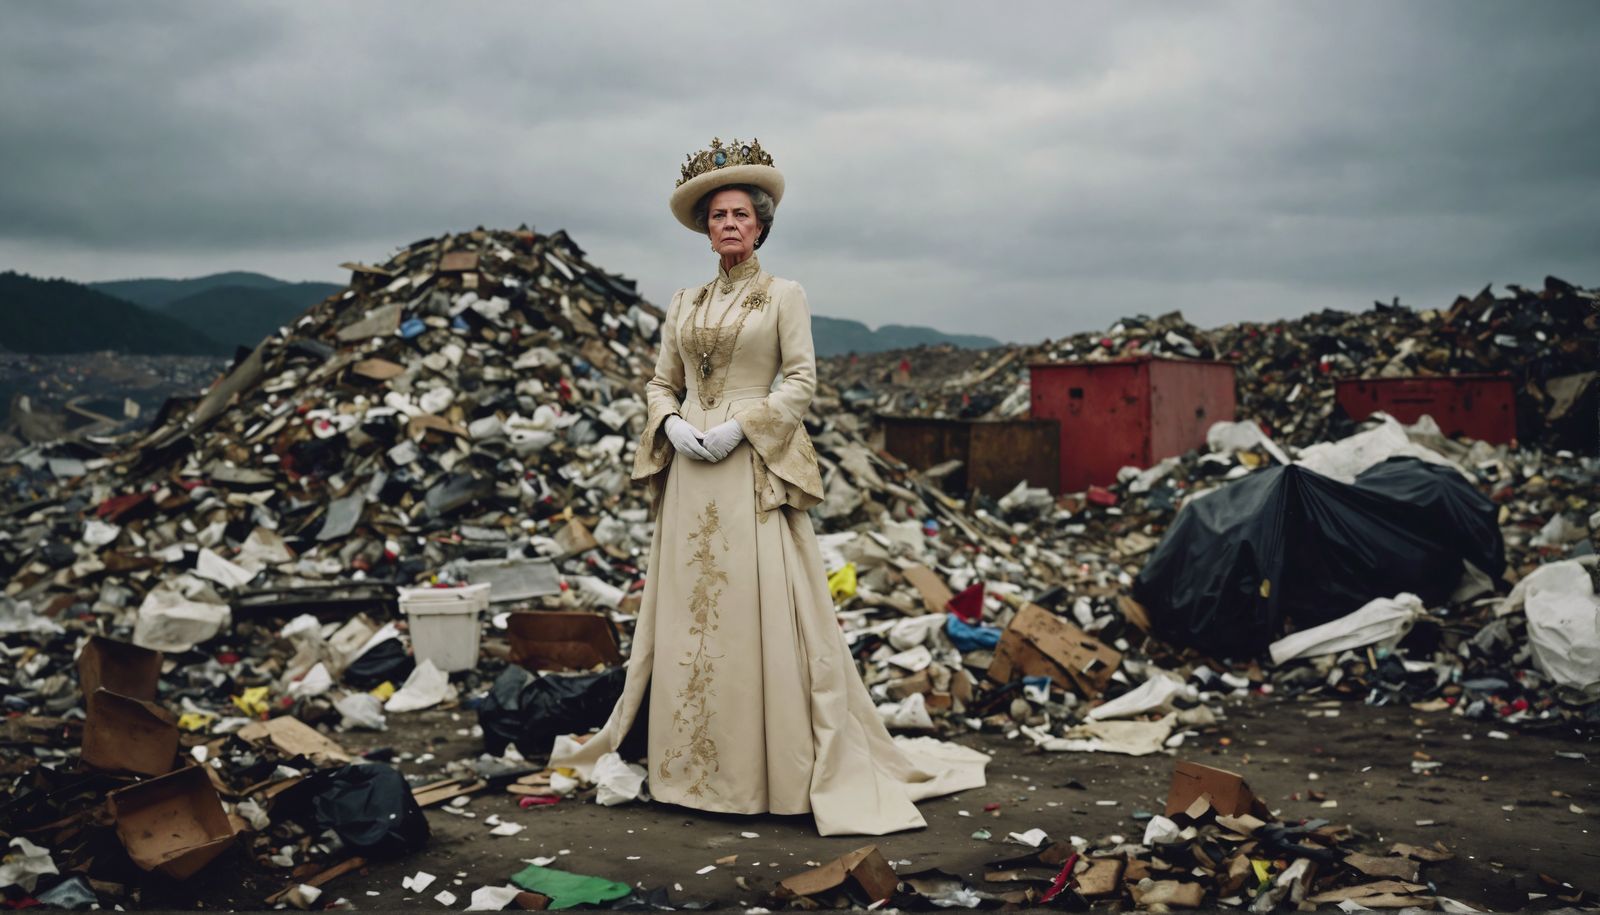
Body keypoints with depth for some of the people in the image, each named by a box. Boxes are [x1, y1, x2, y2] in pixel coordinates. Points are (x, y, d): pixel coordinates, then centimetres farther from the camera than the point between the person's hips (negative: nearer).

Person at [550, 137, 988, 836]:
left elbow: (800, 382, -4)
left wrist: (741, 427, -15)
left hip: (755, 473, -5)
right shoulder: (684, 305, 16)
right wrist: (672, 426, -5)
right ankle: (692, 766, 14)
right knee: (686, 613, 5)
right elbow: (661, 383, 16)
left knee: (763, 612, -7)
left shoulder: (783, 296, 3)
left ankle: (783, 766, 2)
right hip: (689, 475, 5)